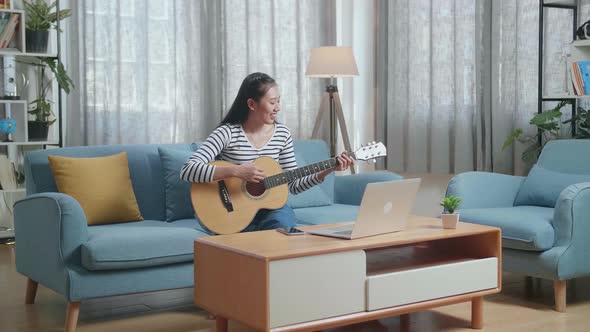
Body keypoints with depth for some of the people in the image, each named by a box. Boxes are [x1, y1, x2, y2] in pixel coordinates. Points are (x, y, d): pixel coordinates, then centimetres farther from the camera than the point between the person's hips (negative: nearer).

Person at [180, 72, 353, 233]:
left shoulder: (282, 133, 3)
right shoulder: (228, 133, -12)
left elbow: (293, 185, 8)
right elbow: (187, 171, -22)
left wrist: (327, 171, -6)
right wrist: (236, 171, -30)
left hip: (269, 209, 5)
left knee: (283, 219, -29)